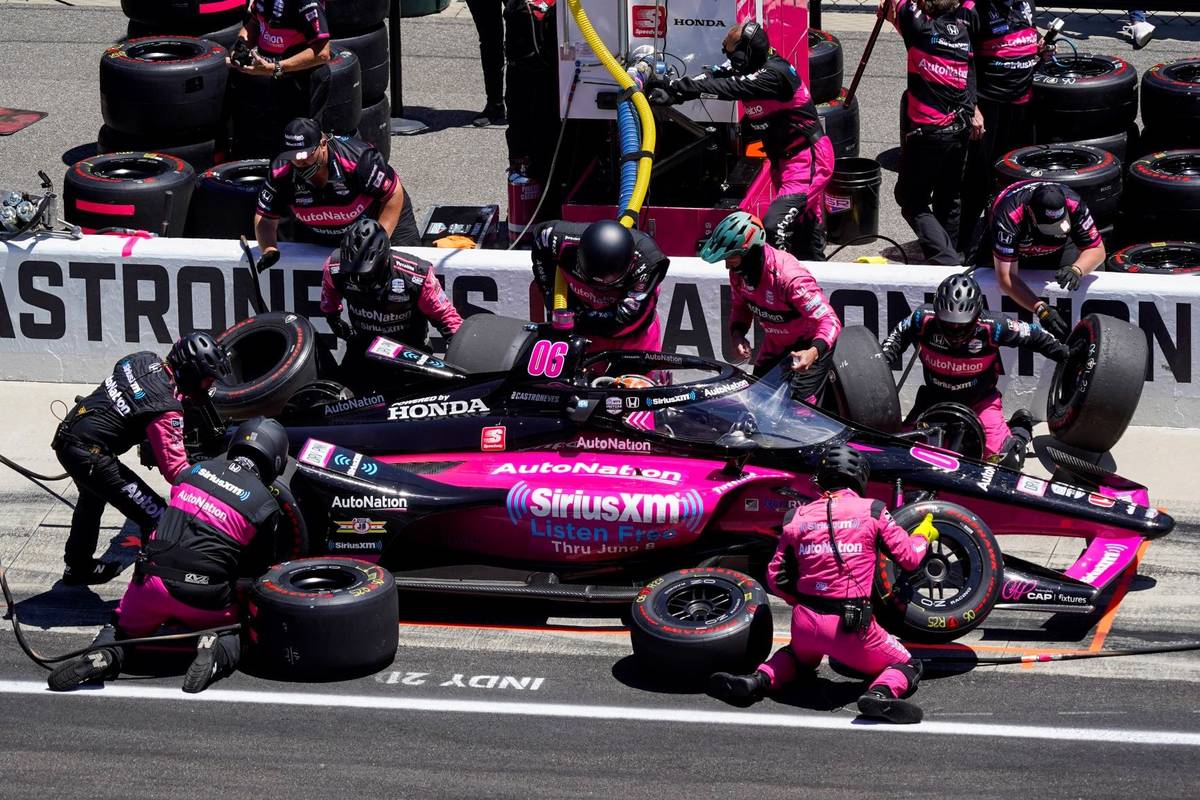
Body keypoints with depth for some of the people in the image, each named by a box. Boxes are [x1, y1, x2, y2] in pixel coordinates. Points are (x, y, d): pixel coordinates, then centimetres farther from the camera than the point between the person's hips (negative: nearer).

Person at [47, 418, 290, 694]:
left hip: (154, 581, 2)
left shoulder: (196, 471, 9)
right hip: (203, 599, -2)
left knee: (122, 628, 26)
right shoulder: (266, 505, 0)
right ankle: (220, 651, -10)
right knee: (239, 634, 24)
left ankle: (106, 652, -9)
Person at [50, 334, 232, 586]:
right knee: (157, 520, -8)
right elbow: (175, 468, -25)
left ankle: (78, 566, 56)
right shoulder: (167, 410, -22)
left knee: (93, 497, 37)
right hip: (89, 457, -10)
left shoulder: (143, 360, 2)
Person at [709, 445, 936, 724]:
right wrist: (923, 536, 26)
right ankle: (881, 693, -20)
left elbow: (776, 578, 9)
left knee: (801, 658, 37)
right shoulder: (872, 512, 0)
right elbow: (909, 558, 5)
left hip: (805, 623, 4)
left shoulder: (798, 517, 8)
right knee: (908, 666, 16)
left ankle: (758, 680, 5)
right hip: (850, 627, -4)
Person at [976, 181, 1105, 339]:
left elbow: (1097, 250, -23)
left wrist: (1076, 270, -46)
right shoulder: (1008, 217, -43)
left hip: (1058, 248, 1)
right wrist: (1041, 309, -51)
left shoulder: (1074, 205, -36)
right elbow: (1006, 277, -41)